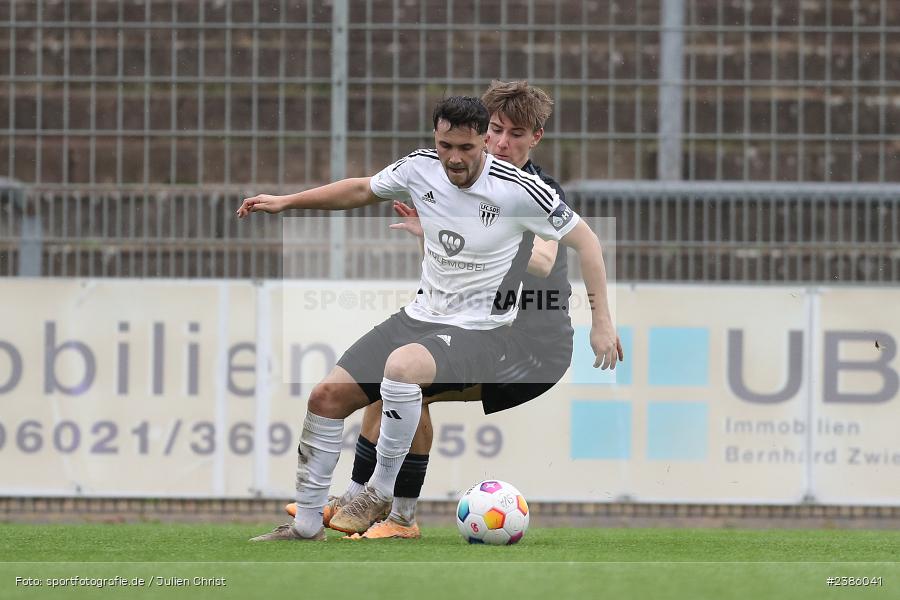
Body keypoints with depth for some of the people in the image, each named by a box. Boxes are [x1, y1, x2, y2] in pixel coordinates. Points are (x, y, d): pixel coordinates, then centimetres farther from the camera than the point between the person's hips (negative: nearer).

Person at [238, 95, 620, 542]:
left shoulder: (518, 190, -16)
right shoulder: (421, 169, -1)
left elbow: (583, 239, -7)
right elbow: (361, 190, 18)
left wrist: (601, 321, -12)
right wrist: (286, 201, 16)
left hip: (479, 333, -6)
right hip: (420, 316, 6)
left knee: (401, 365, -37)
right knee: (327, 395, -6)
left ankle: (380, 493, -18)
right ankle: (305, 527, 7)